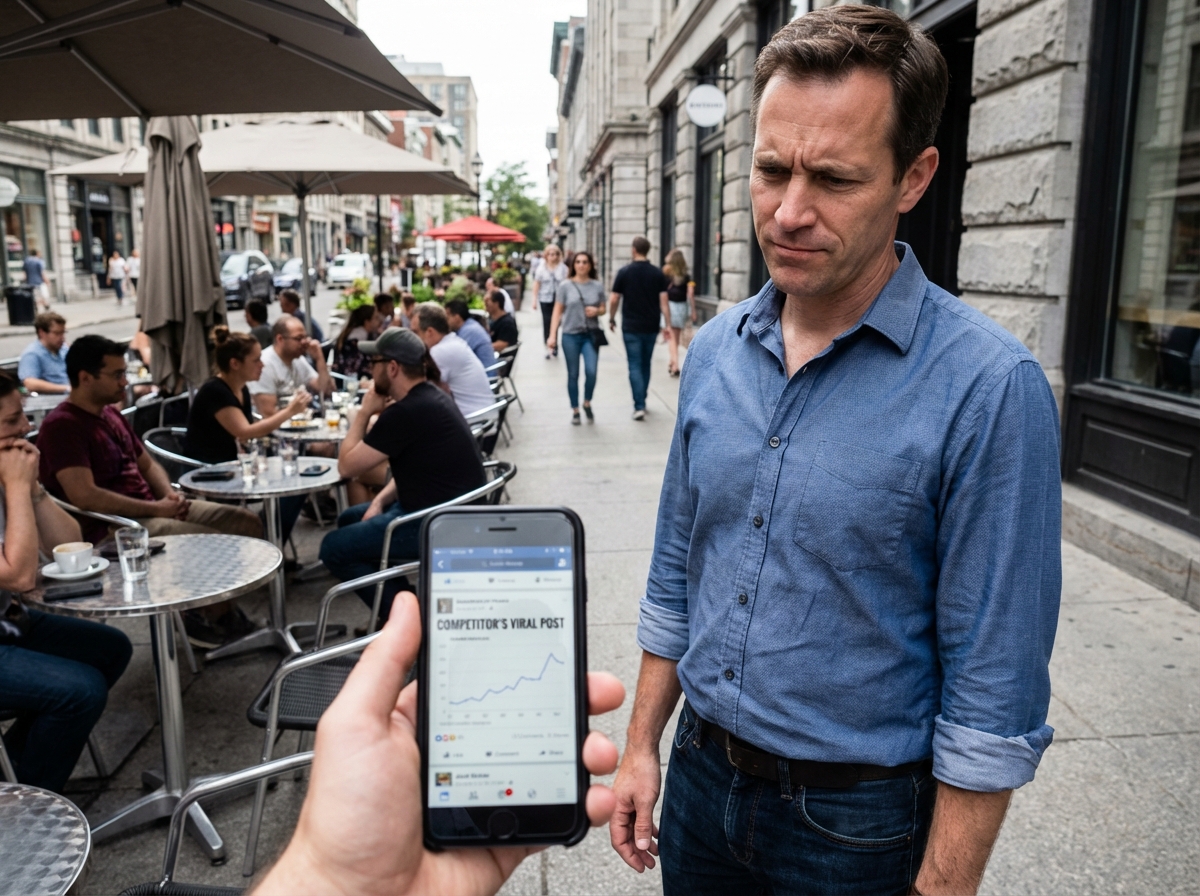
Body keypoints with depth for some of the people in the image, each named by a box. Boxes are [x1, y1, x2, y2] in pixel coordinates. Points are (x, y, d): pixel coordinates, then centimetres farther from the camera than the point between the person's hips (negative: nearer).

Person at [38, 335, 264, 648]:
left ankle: (219, 610, 13)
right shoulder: (61, 425, -14)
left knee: (248, 524, 0)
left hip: (152, 510, 9)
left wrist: (170, 495, 0)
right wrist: (155, 508, -18)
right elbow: (85, 496, -24)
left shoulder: (111, 414, 15)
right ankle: (204, 617, 4)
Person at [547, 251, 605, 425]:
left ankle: (587, 403, 13)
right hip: (570, 335, 0)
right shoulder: (565, 286, 0)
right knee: (573, 374, 6)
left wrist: (597, 311, -10)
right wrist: (552, 335, -5)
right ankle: (575, 411, 19)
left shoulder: (597, 286, 4)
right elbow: (557, 311, 1)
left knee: (591, 371, -13)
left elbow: (603, 309, 14)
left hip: (591, 335, 1)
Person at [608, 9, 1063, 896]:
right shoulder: (714, 349, -4)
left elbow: (993, 695, -17)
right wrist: (641, 746, 7)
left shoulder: (989, 388, -21)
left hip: (855, 820, -4)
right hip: (701, 776, 5)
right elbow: (676, 575, 5)